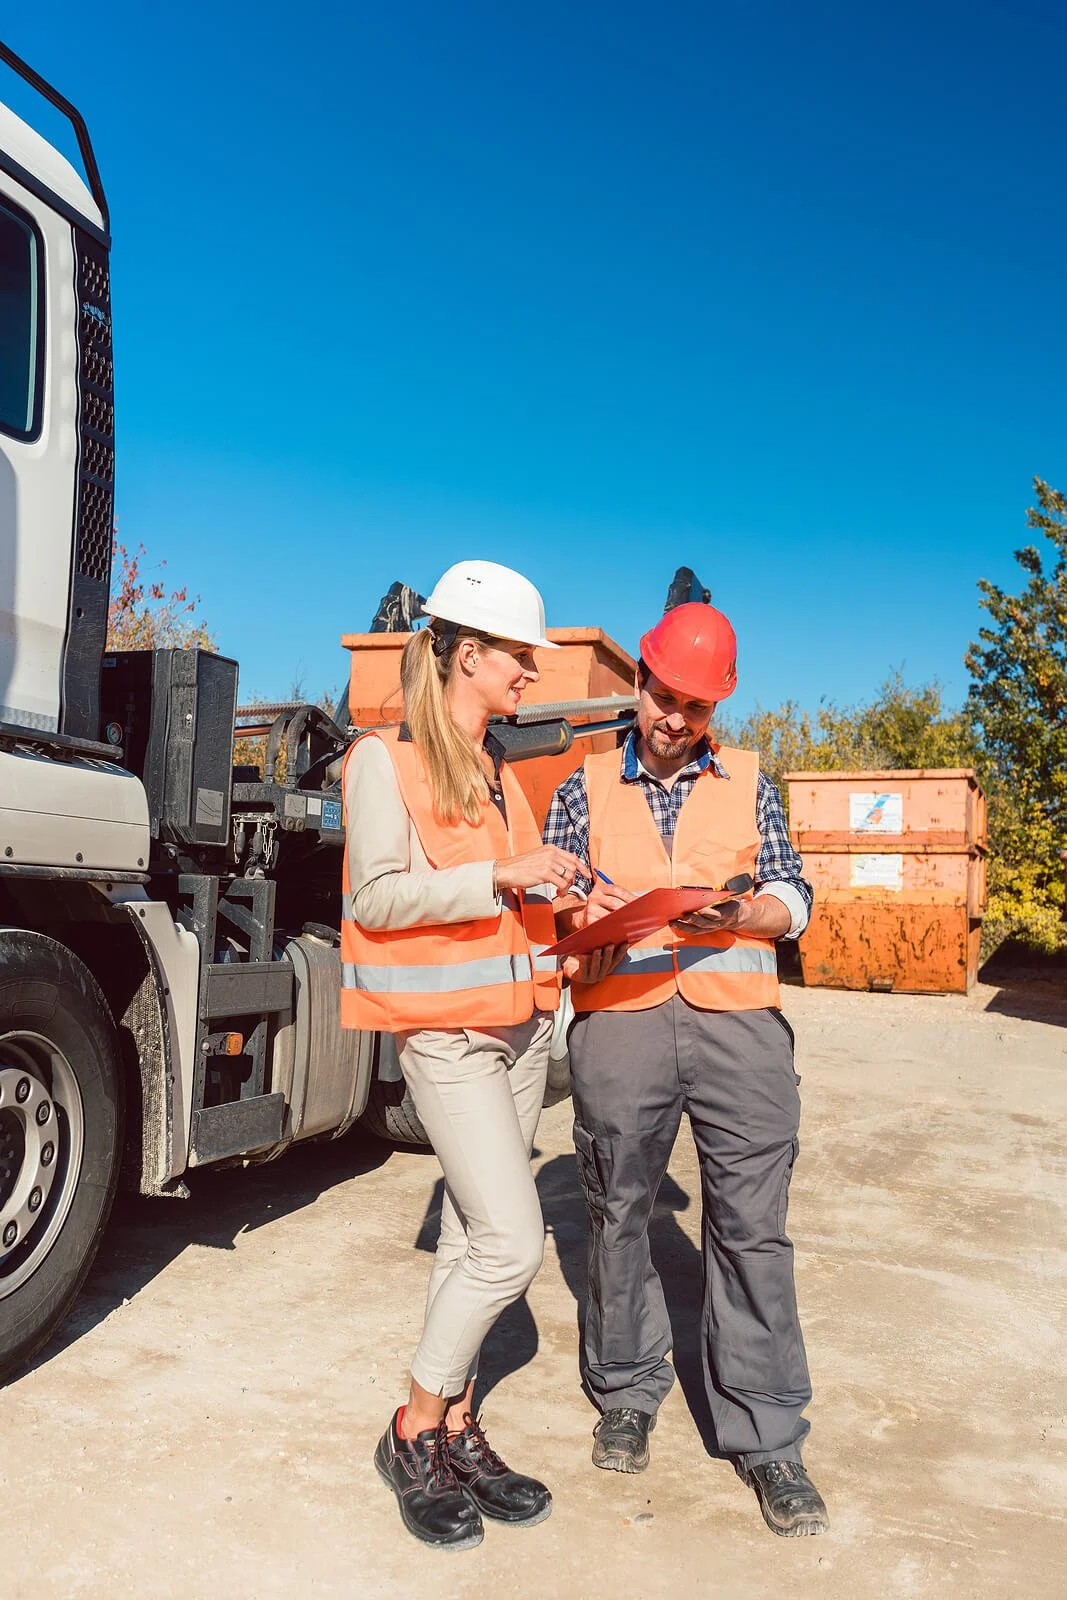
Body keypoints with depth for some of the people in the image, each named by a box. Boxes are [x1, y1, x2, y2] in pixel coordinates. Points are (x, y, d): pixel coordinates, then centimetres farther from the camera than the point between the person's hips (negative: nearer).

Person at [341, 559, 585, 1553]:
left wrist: (552, 890, 5)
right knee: (510, 1243, -10)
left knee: (473, 1236, 11)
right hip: (445, 1029, -7)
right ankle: (413, 1437, 11)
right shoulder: (385, 758, -8)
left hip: (518, 1023, 7)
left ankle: (457, 1433, 24)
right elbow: (377, 896, -16)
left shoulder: (499, 767, 15)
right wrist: (501, 877, -21)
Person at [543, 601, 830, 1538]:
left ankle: (766, 1439, 13)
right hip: (620, 1017, 1)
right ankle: (627, 1395, 29)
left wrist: (738, 915, -11)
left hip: (738, 1018, 0)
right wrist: (579, 916, -12)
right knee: (618, 1215, 9)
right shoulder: (586, 789, 13)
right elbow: (550, 908, 11)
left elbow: (793, 900, 10)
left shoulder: (750, 783, 14)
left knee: (753, 1228, 0)